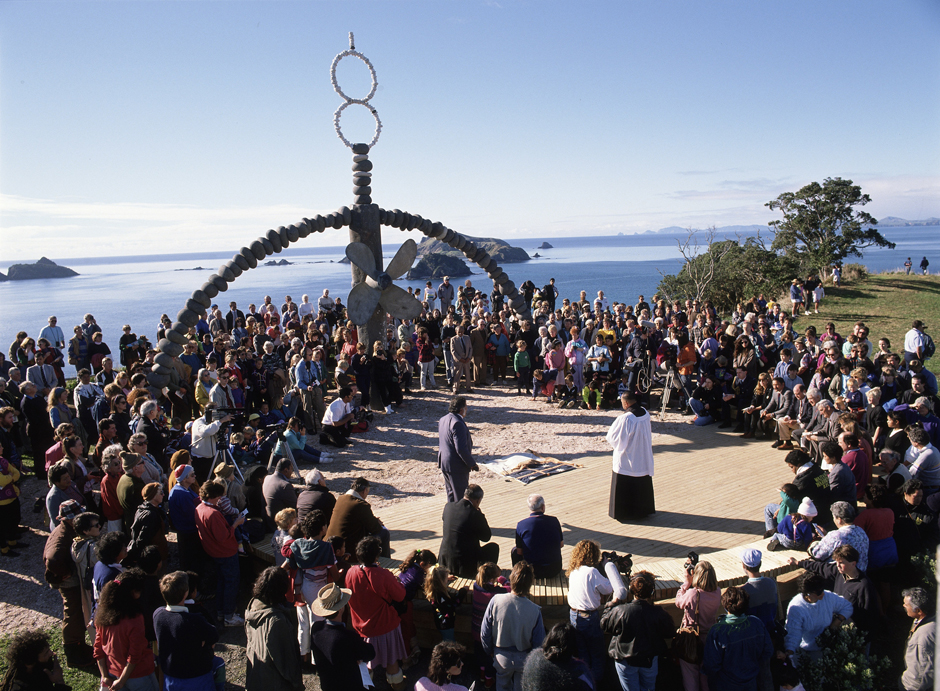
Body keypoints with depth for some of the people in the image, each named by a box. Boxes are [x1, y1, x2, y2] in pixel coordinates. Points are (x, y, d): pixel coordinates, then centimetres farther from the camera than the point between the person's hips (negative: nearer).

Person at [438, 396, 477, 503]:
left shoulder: (443, 420, 8)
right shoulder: (458, 423, -23)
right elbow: (461, 449, -25)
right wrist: (472, 464, -16)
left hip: (444, 463, 10)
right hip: (457, 466, -10)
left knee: (451, 495, 20)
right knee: (460, 497, 0)